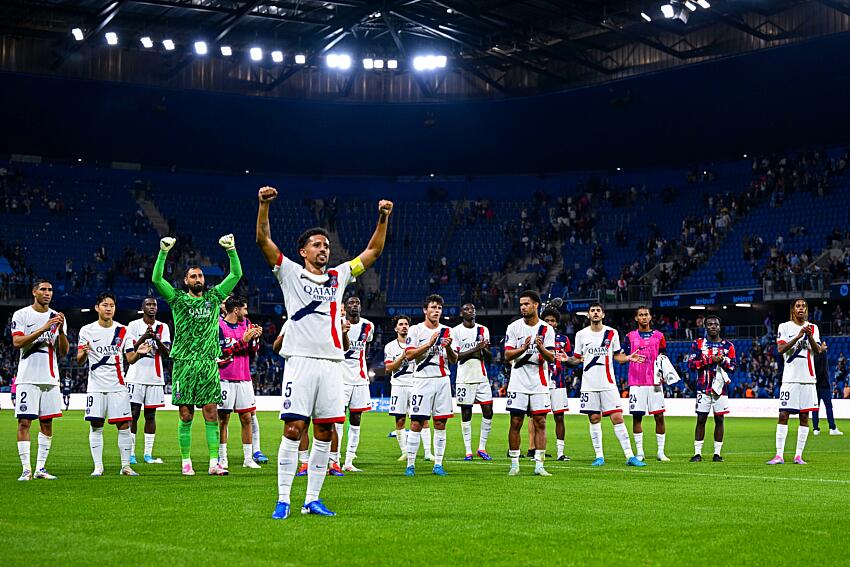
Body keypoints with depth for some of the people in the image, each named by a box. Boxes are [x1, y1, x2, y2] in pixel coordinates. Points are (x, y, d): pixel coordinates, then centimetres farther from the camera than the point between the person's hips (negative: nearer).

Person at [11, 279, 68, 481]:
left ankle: (40, 468, 10)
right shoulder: (21, 315, 1)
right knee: (24, 422, -7)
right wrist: (43, 329, -20)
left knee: (47, 423, 4)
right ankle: (26, 469, -5)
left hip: (50, 378, 4)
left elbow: (63, 352, 7)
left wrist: (61, 330, -10)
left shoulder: (57, 317, 11)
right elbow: (17, 342, -13)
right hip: (28, 378, -4)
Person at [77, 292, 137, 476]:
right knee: (96, 427, 0)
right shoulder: (87, 330, 3)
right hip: (96, 386, -1)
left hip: (118, 385, 1)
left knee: (124, 426, -3)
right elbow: (79, 361, 1)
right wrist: (84, 353, -22)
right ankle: (98, 466, 7)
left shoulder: (122, 330, 6)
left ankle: (126, 466, 5)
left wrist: (138, 352, -15)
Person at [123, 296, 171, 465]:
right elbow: (130, 356, -3)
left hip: (155, 378, 3)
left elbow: (166, 353, -2)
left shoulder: (163, 328, 9)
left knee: (150, 415, 5)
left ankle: (148, 454, 9)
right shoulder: (133, 326, 2)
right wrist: (143, 337, -15)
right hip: (136, 377, -2)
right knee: (133, 414, -3)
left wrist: (156, 339, -19)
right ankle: (130, 454, 1)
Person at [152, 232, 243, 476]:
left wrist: (231, 250, 0)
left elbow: (236, 275, 11)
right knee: (186, 416, 1)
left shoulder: (214, 297, 13)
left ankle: (214, 463, -3)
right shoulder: (178, 299, 6)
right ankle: (186, 462, 9)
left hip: (209, 363, 2)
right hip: (184, 364, -2)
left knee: (211, 414, -3)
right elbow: (156, 279, -6)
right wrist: (163, 252, -14)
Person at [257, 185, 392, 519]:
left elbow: (373, 251, 22)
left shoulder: (338, 276, 17)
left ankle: (312, 499, 10)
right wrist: (264, 204, -15)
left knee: (324, 434, 3)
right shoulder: (291, 273, 7)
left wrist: (383, 218, 12)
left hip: (332, 363, 4)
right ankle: (283, 500, -4)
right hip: (301, 361, -4)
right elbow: (263, 240, -3)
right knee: (293, 430, -8)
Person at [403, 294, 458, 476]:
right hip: (422, 380, -3)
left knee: (440, 424, 3)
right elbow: (409, 355, -9)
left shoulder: (447, 331, 12)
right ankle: (410, 464, -2)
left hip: (442, 380, 3)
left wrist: (448, 347, -10)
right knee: (416, 424, -6)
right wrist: (429, 344, -16)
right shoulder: (416, 330, 2)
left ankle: (438, 464, 8)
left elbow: (454, 360, 11)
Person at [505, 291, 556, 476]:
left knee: (540, 423, -1)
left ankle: (539, 465, 2)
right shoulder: (514, 327, 2)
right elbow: (507, 356, -4)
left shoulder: (546, 329, 2)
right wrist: (523, 348, -22)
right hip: (518, 383, 0)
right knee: (516, 423, -1)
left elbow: (551, 358, -5)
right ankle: (514, 464, 8)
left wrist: (541, 348, -25)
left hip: (539, 384, 0)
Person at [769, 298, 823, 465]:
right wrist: (798, 337, -19)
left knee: (804, 417, 3)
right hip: (790, 378, -3)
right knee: (783, 415, -7)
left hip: (808, 378, 3)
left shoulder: (813, 328, 12)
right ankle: (779, 455, -6)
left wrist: (810, 337, -15)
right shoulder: (785, 327, 4)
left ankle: (798, 455, 8)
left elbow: (818, 351, 2)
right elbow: (780, 349, -9)